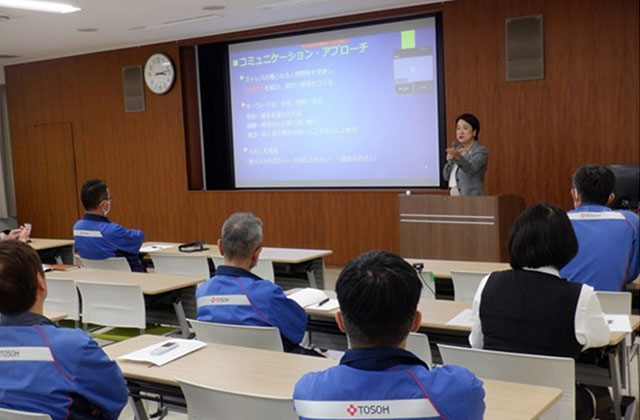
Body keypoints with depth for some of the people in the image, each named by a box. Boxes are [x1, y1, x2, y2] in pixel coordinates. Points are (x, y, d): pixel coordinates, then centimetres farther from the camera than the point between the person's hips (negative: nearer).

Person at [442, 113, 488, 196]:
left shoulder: (481, 151, -6)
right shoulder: (457, 148, 13)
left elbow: (470, 168, -26)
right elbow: (446, 177, 10)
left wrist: (458, 157, -45)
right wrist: (450, 160, -7)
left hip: (471, 198, -6)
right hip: (454, 198, 6)